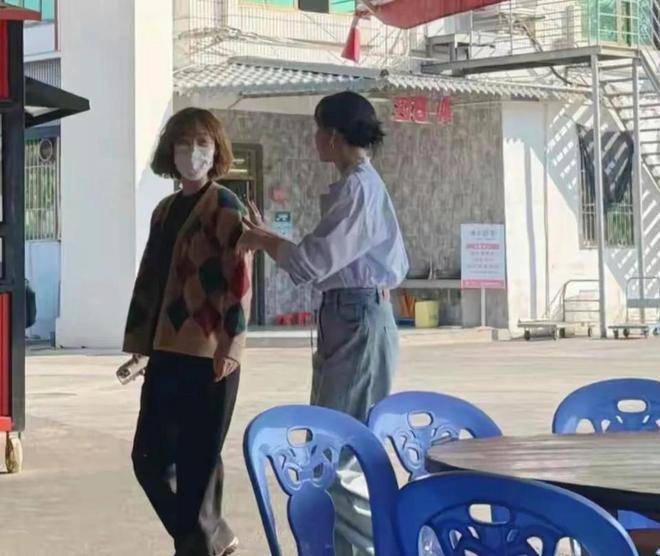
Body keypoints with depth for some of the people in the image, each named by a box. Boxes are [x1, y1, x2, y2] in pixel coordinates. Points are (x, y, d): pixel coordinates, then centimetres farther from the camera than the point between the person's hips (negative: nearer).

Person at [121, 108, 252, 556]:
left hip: (208, 354, -7)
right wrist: (139, 342, 16)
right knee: (150, 456, 8)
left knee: (197, 461, -1)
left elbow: (240, 280, -12)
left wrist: (231, 345, -18)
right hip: (167, 352, 8)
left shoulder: (226, 208, -5)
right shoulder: (165, 210, 17)